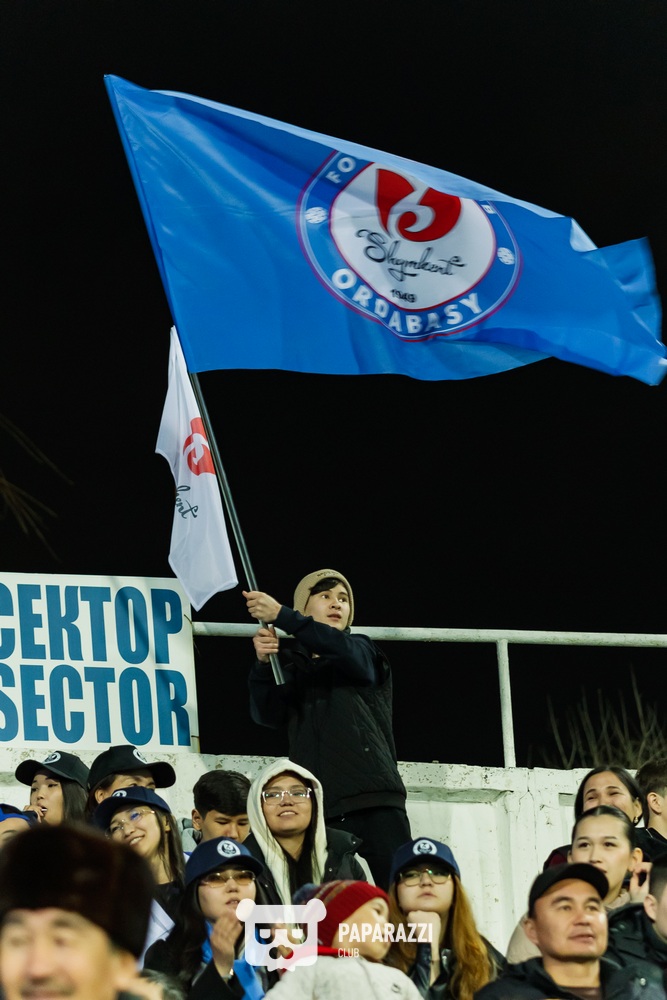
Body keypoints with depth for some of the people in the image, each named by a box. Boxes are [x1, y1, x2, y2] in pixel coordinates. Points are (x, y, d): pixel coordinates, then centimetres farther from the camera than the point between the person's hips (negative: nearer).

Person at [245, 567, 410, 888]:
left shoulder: (364, 652, 14)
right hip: (316, 807, 1)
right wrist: (263, 663, -19)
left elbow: (343, 650, -10)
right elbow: (266, 714, -1)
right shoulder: (288, 662, 15)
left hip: (374, 801, -1)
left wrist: (280, 615, -18)